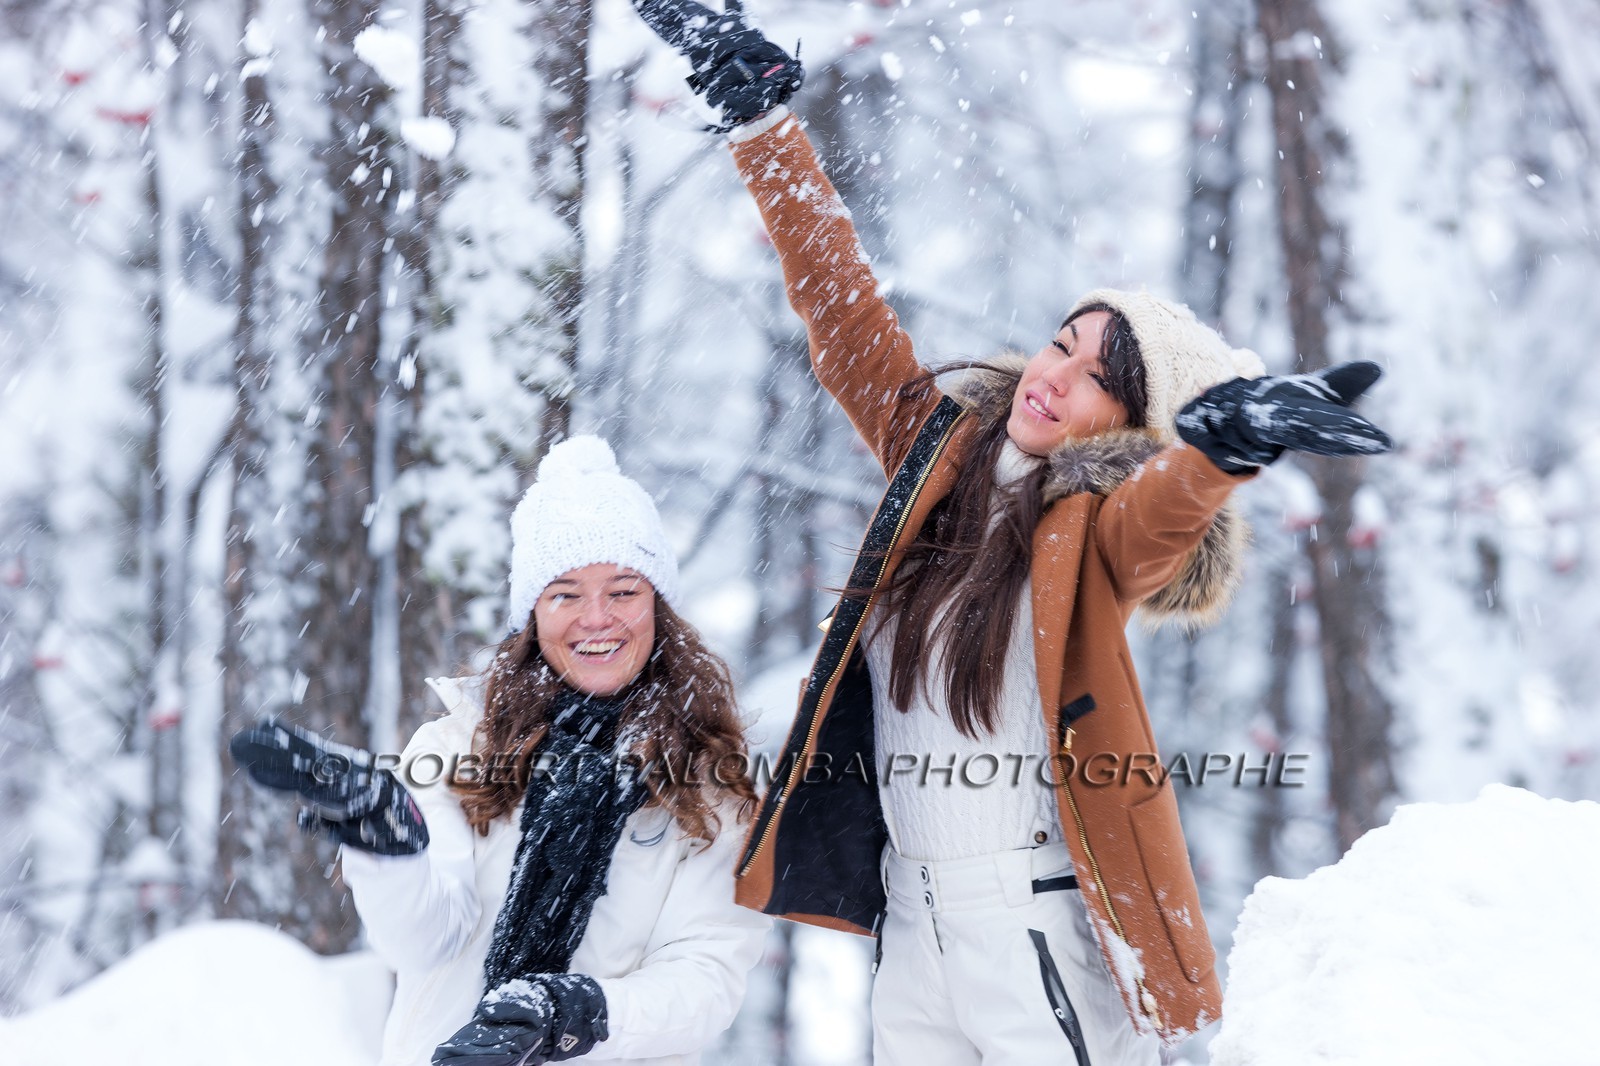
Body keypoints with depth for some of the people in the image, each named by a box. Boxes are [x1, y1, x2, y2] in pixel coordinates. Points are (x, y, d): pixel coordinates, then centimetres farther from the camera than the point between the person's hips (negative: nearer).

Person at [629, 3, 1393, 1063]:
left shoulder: (1102, 528, -9)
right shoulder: (941, 454, 7)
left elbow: (1162, 508, -31)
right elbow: (844, 309, 13)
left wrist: (1223, 444, -54)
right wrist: (763, 119, 13)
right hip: (913, 930, 6)